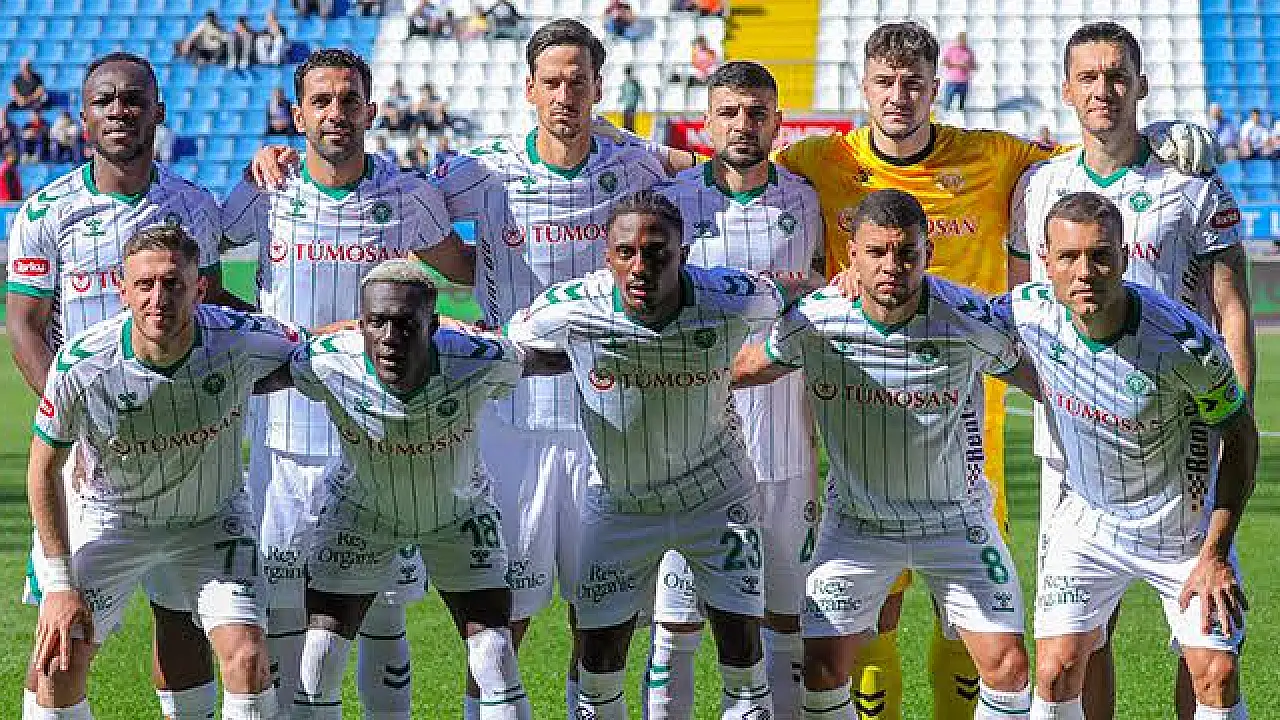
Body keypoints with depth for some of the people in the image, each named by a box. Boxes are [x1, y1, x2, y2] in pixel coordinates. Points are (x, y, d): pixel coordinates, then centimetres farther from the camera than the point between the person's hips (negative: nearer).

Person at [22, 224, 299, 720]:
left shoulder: (242, 340, -28)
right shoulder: (80, 365, -28)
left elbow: (306, 344, -1)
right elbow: (44, 468, -12)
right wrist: (60, 583, -12)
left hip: (214, 519, 1)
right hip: (112, 518, 0)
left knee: (247, 659, -15)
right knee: (57, 665, -11)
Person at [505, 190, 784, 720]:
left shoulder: (732, 301, -24)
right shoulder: (570, 310, -24)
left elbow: (783, 301, 0)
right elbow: (511, 343, -2)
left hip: (717, 496, 0)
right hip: (618, 501, 0)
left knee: (741, 643, -1)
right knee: (599, 649, 3)